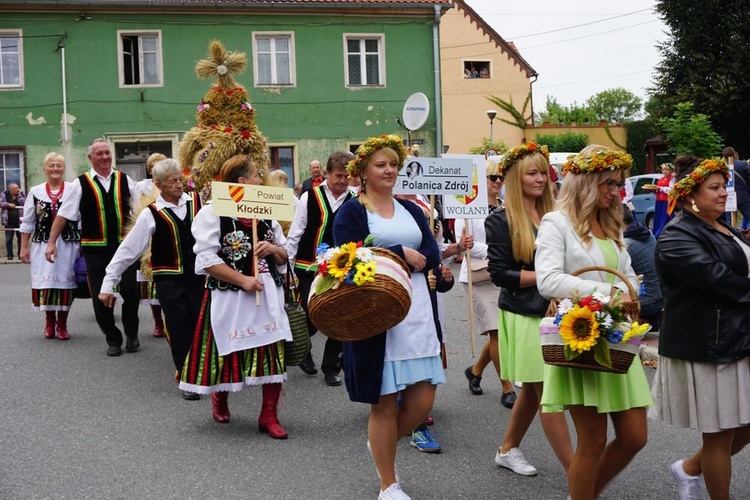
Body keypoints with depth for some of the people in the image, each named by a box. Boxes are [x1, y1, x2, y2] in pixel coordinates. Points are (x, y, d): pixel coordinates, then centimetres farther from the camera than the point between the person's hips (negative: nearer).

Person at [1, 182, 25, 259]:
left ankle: (20, 253, 15)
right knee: (8, 239, 2)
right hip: (9, 222, -1)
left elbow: (24, 203, -8)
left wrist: (19, 195, -11)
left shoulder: (21, 194, 5)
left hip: (19, 221, 1)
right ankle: (10, 255, 10)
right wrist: (8, 204, -16)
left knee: (21, 238, 4)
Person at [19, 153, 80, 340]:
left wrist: (84, 245, -2)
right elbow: (27, 222, 10)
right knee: (45, 281, 3)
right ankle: (49, 321, 22)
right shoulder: (35, 192, 6)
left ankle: (62, 324, 16)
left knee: (65, 281, 3)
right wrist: (24, 247, 6)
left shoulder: (73, 190, 0)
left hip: (68, 244, -1)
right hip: (42, 244, 2)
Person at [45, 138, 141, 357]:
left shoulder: (124, 180, 5)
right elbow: (63, 214, 2)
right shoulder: (81, 184, -1)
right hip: (95, 249, 0)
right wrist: (52, 242, -1)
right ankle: (113, 340, 20)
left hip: (124, 246, 1)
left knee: (130, 290, -10)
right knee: (101, 297, 4)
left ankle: (132, 334, 14)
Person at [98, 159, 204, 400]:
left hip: (198, 276, 2)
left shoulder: (198, 201, 0)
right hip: (169, 279, -2)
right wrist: (108, 283, -5)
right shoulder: (152, 214, -7)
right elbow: (128, 249, -5)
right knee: (179, 331, 2)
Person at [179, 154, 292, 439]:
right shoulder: (213, 212, -6)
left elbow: (284, 256, 20)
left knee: (274, 352, -2)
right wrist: (243, 279, -18)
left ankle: (269, 415, 10)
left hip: (269, 294, 5)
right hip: (229, 296, -5)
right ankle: (219, 399, 36)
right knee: (228, 353, 6)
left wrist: (273, 248, -3)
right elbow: (207, 259, -13)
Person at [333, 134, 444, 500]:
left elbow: (431, 256, 3)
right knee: (384, 402, 3)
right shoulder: (351, 212, -1)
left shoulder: (411, 210, 16)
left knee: (422, 400, 4)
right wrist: (401, 254, -12)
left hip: (417, 311, 5)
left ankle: (382, 443, 34)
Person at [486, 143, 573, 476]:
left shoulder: (552, 217, 10)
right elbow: (498, 273, -11)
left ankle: (508, 450, 33)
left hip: (552, 312, 6)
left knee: (535, 389, 15)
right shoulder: (501, 221, -6)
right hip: (524, 316, -6)